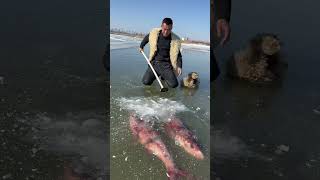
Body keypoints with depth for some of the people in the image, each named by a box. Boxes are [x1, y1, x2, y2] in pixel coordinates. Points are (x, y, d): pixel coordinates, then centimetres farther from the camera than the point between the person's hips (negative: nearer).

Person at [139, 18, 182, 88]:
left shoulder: (175, 40, -8)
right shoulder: (154, 33, -4)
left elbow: (178, 54, 0)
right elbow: (146, 38, 19)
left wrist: (179, 66, -15)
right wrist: (141, 46, 32)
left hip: (166, 65, -1)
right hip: (154, 63, 1)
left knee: (174, 84, -16)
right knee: (146, 82, -15)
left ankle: (164, 76, 19)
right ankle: (157, 74, 19)